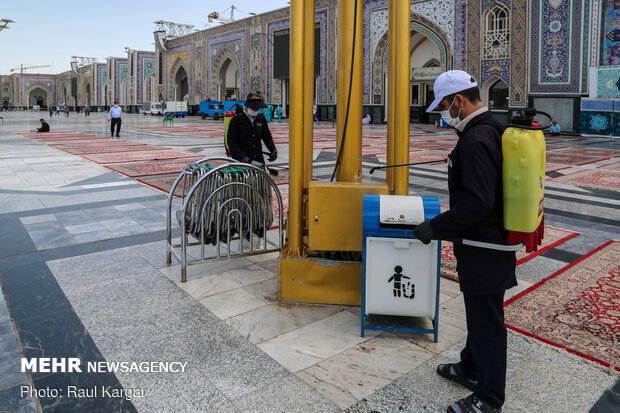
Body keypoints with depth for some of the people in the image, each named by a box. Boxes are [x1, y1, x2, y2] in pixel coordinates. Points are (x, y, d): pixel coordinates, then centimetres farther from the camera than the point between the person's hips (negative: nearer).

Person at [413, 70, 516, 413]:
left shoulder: (475, 140, -24)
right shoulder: (492, 129, 10)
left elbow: (477, 202, -30)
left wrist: (435, 227, -21)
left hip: (484, 248, -11)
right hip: (492, 238, 11)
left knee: (486, 318, 4)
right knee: (479, 311, 24)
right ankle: (472, 369, 44)